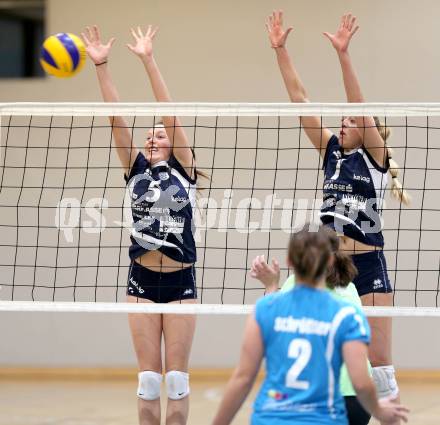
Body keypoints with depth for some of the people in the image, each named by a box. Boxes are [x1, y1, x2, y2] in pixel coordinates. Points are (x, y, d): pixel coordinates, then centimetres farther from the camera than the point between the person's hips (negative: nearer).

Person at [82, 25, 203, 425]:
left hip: (181, 280, -2)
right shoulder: (135, 170, 7)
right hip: (142, 280, 2)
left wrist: (148, 60, -13)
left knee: (176, 375, 2)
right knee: (148, 376, 4)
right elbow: (116, 117, -1)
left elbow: (170, 113, -7)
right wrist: (101, 65, -10)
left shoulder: (183, 168, 1)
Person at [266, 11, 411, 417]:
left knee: (379, 366, -4)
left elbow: (359, 104, -15)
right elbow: (299, 97, 7)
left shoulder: (374, 156, -1)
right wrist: (280, 50, 1)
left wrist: (343, 53, -25)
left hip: (368, 268, -5)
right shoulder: (331, 152, 10)